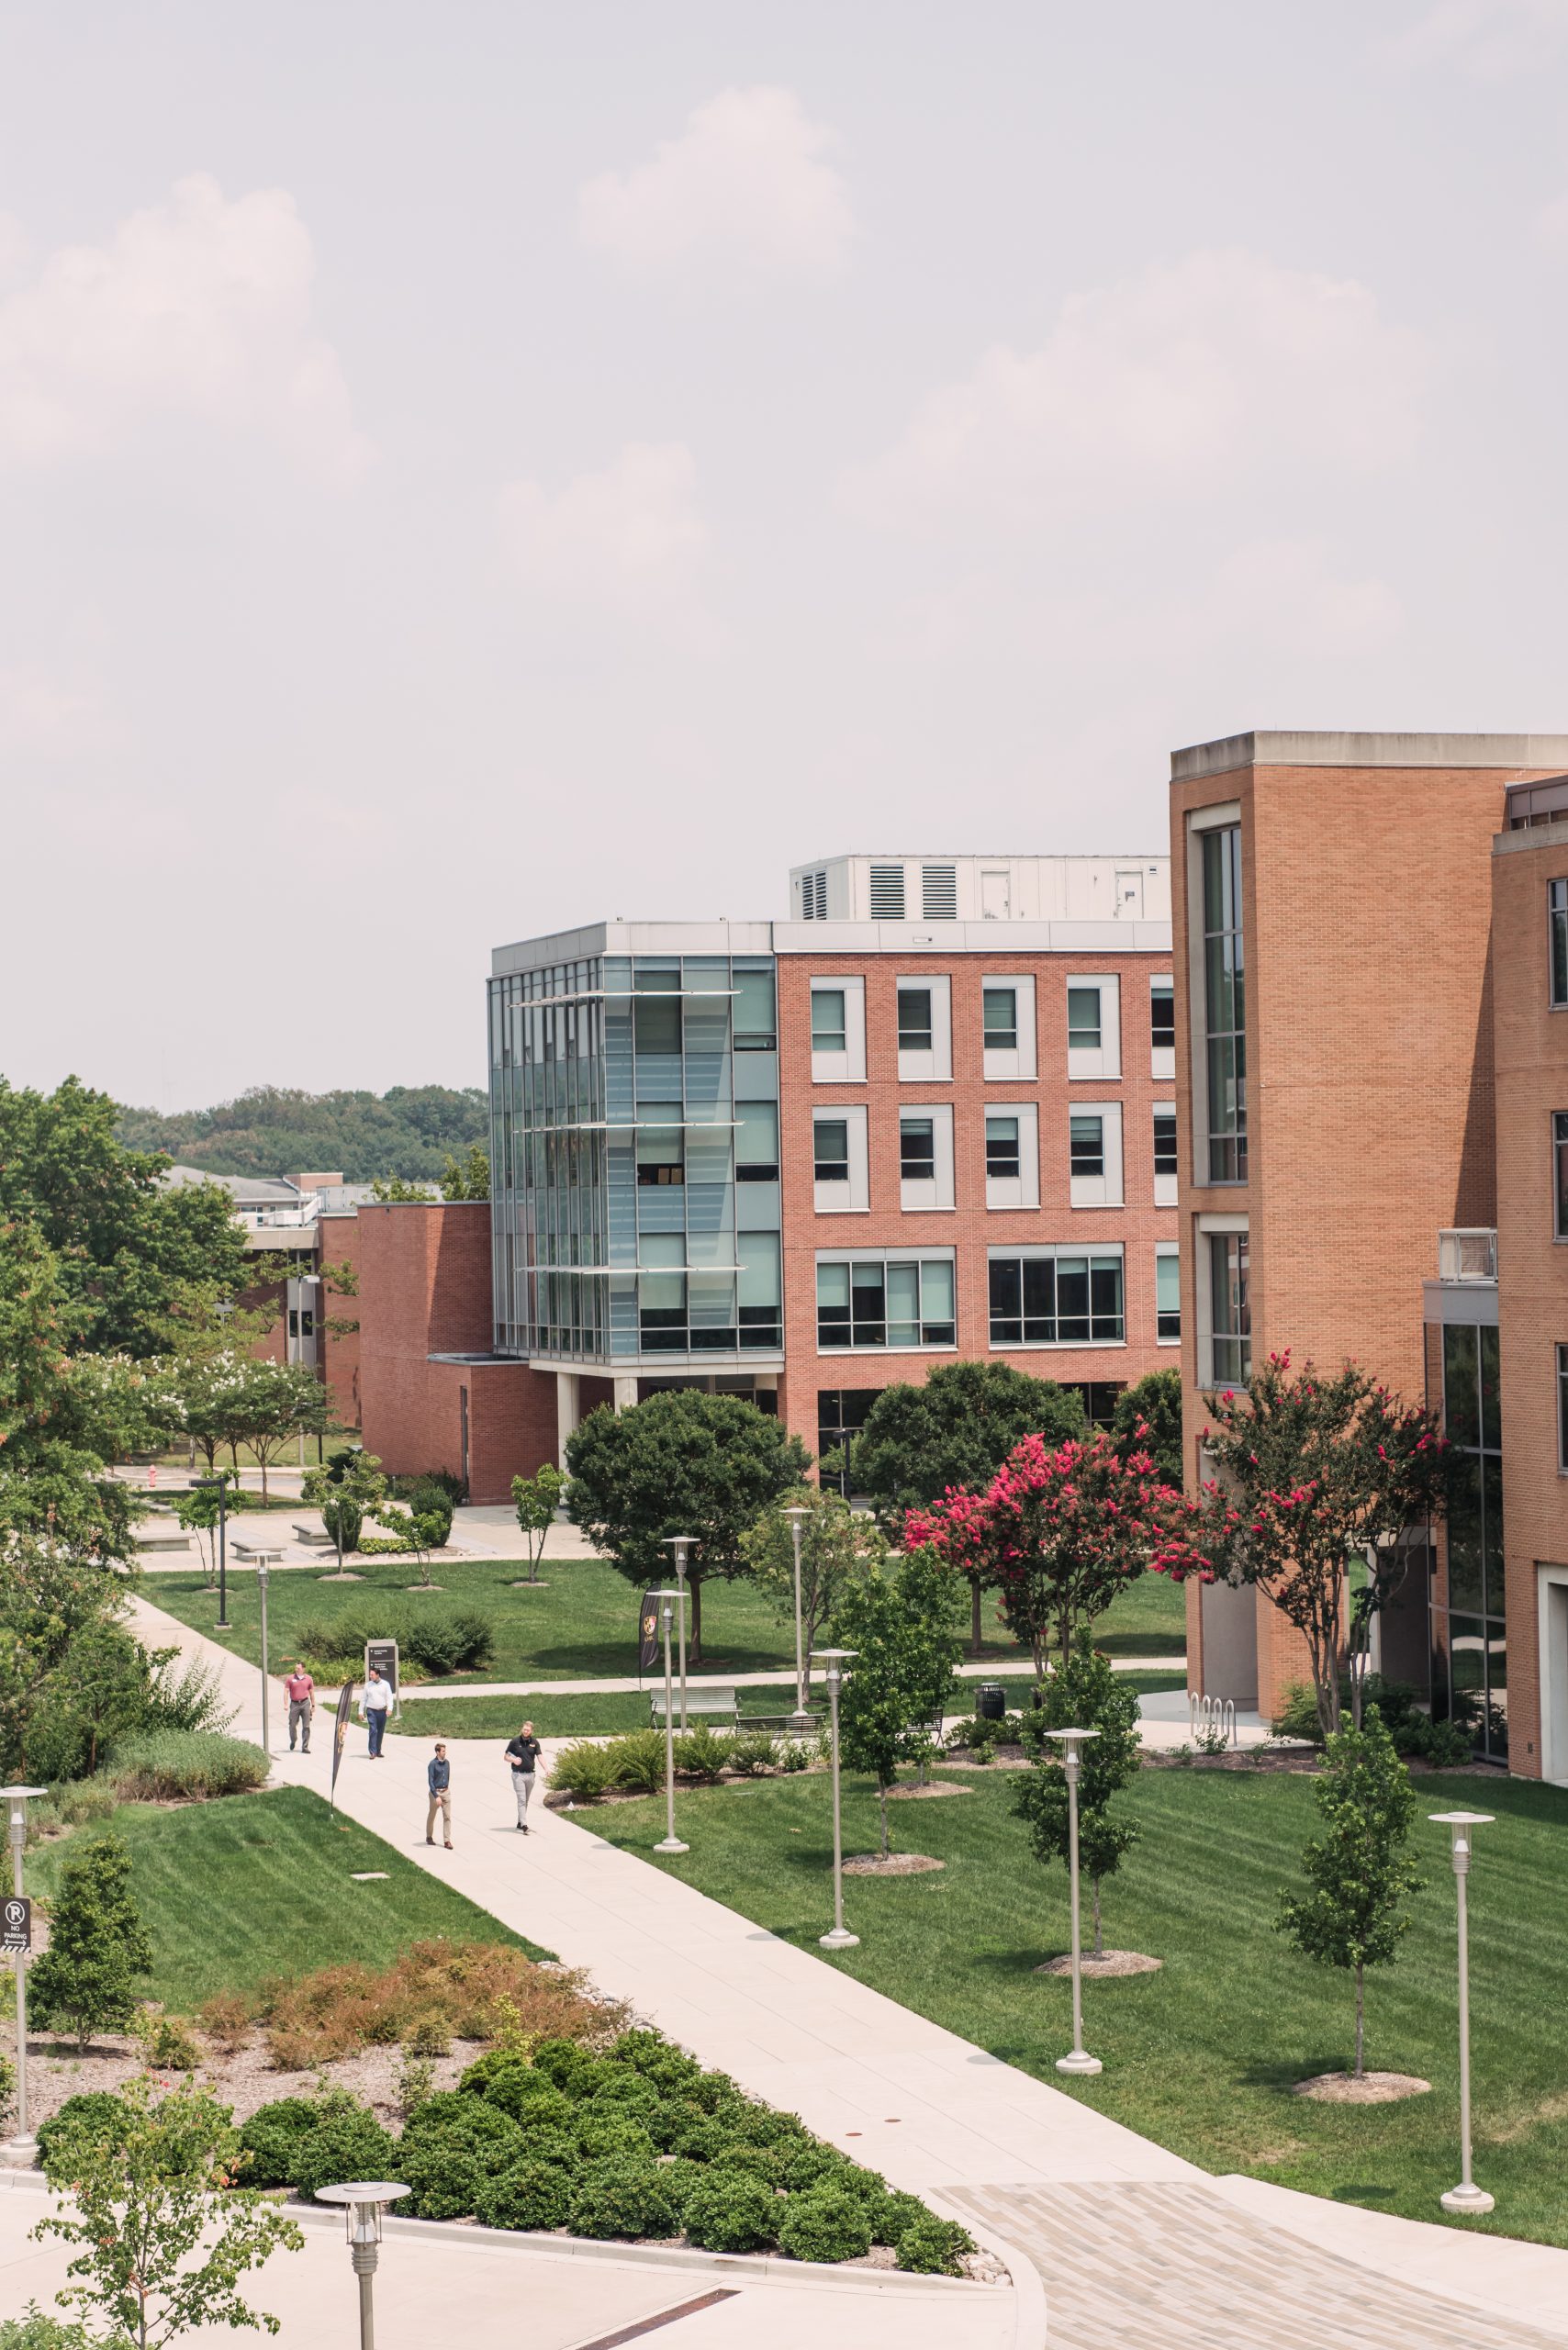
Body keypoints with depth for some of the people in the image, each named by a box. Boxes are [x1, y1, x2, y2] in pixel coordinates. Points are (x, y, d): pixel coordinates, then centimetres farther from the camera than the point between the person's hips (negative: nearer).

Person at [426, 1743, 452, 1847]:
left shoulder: (446, 1763, 5)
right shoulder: (432, 1764, -14)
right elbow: (430, 1781, -17)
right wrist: (436, 1796, -23)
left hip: (446, 1792, 4)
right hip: (435, 1792, -4)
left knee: (447, 1816, -4)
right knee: (431, 1816, 13)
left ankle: (447, 1840, -4)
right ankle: (429, 1837, 32)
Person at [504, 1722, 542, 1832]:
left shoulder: (535, 1742, 3)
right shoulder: (514, 1741, -3)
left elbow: (539, 1756, -4)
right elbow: (506, 1757, 3)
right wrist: (513, 1760, -19)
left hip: (530, 1774, 4)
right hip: (518, 1775, -4)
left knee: (526, 1801, 13)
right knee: (521, 1800, -11)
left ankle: (520, 1823, 25)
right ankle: (524, 1825, -18)